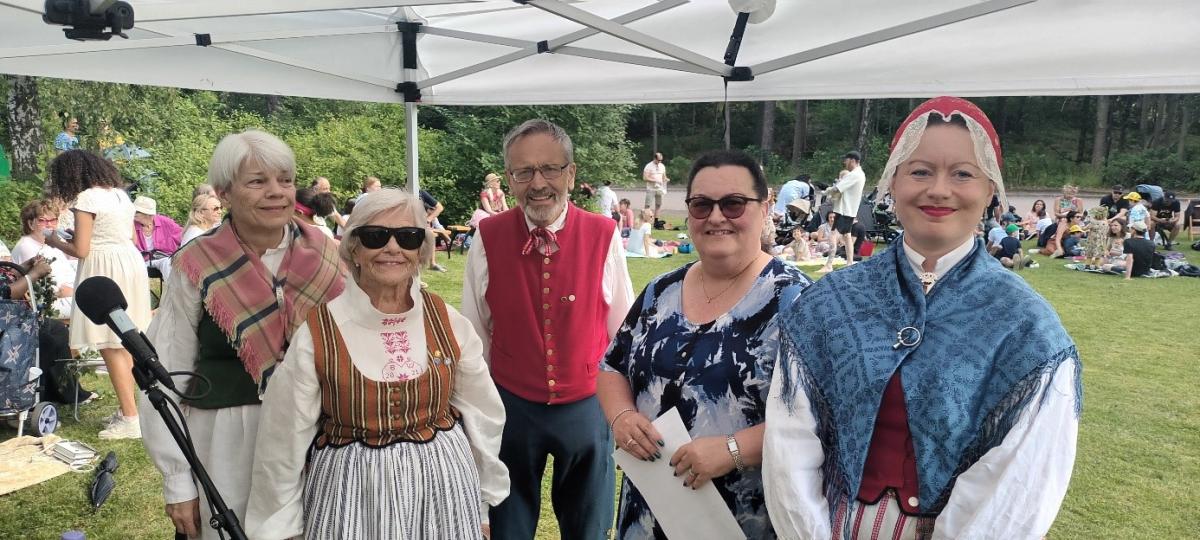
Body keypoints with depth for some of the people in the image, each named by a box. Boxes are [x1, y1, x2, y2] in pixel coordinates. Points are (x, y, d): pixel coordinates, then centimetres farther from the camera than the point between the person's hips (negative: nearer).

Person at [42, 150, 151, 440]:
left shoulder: (86, 199, -11)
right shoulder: (119, 193, 12)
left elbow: (80, 251, -12)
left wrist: (54, 242, 6)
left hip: (105, 270, -8)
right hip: (130, 262, 9)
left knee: (110, 346, -4)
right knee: (124, 343, 14)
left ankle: (131, 419, -4)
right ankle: (127, 408, 21)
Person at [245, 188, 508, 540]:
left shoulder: (448, 321, -6)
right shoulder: (316, 332, -13)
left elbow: (482, 416, 5)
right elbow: (283, 442, -5)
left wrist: (482, 502, 11)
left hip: (443, 490, 2)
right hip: (351, 496, -2)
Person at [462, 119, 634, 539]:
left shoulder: (604, 236, -10)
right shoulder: (487, 238, -9)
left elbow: (622, 329, -1)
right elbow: (474, 332, 0)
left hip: (587, 406, 0)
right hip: (511, 405, 0)